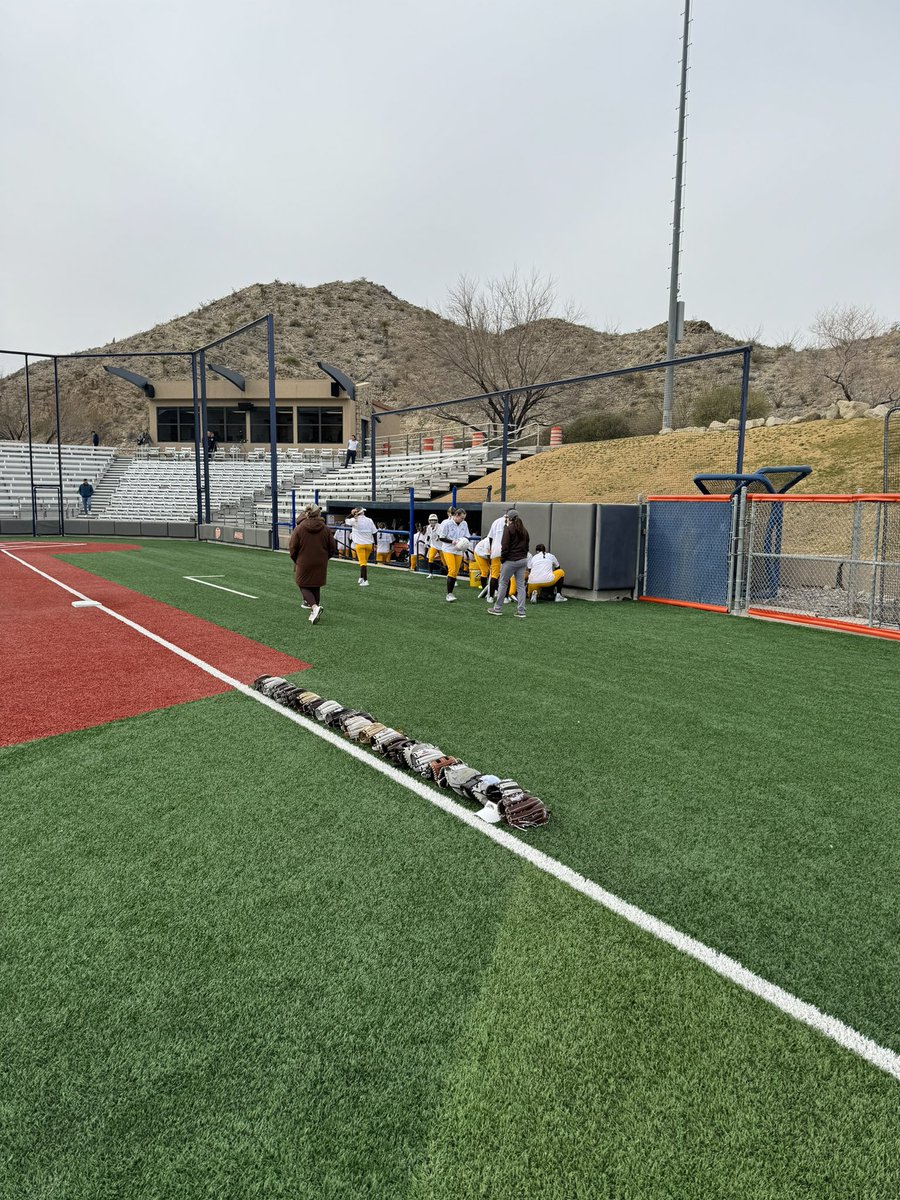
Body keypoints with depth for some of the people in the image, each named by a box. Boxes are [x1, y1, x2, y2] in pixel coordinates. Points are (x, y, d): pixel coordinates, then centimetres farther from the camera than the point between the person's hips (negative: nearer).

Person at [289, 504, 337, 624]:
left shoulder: (299, 528, -10)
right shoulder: (325, 529, -3)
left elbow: (292, 548, -6)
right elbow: (333, 548, 2)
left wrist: (296, 560, 12)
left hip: (303, 564, -3)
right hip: (320, 565, 3)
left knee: (303, 586, 8)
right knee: (316, 587, 15)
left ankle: (315, 606, -17)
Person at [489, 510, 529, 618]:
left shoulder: (508, 529, -7)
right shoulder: (524, 531, 14)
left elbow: (505, 546, -11)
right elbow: (526, 546, 17)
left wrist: (502, 560, -4)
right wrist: (523, 556, 18)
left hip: (511, 560, -6)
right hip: (523, 560, 6)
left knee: (503, 584, 4)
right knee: (521, 585, 6)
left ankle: (497, 609, 10)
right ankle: (521, 611, 6)